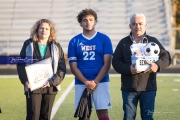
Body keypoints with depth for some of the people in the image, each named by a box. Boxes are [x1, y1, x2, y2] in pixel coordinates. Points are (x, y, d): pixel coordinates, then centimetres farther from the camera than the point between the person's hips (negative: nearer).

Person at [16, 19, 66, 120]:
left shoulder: (56, 46, 7)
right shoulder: (29, 44, 5)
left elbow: (62, 68, 2)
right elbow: (20, 65, 4)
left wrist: (52, 82, -12)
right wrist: (25, 80, -12)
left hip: (50, 87, 2)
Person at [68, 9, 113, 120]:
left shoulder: (104, 39, 3)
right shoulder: (74, 41, 5)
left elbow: (107, 64, -2)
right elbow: (73, 66, 2)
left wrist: (95, 82, -11)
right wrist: (86, 82, -10)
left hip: (101, 82, -1)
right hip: (81, 83, 1)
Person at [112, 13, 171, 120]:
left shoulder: (153, 41, 8)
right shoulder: (123, 43, 8)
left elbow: (166, 57, 3)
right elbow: (116, 62, 1)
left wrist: (157, 65, -19)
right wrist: (128, 69, -19)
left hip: (148, 88, 0)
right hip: (129, 88, 0)